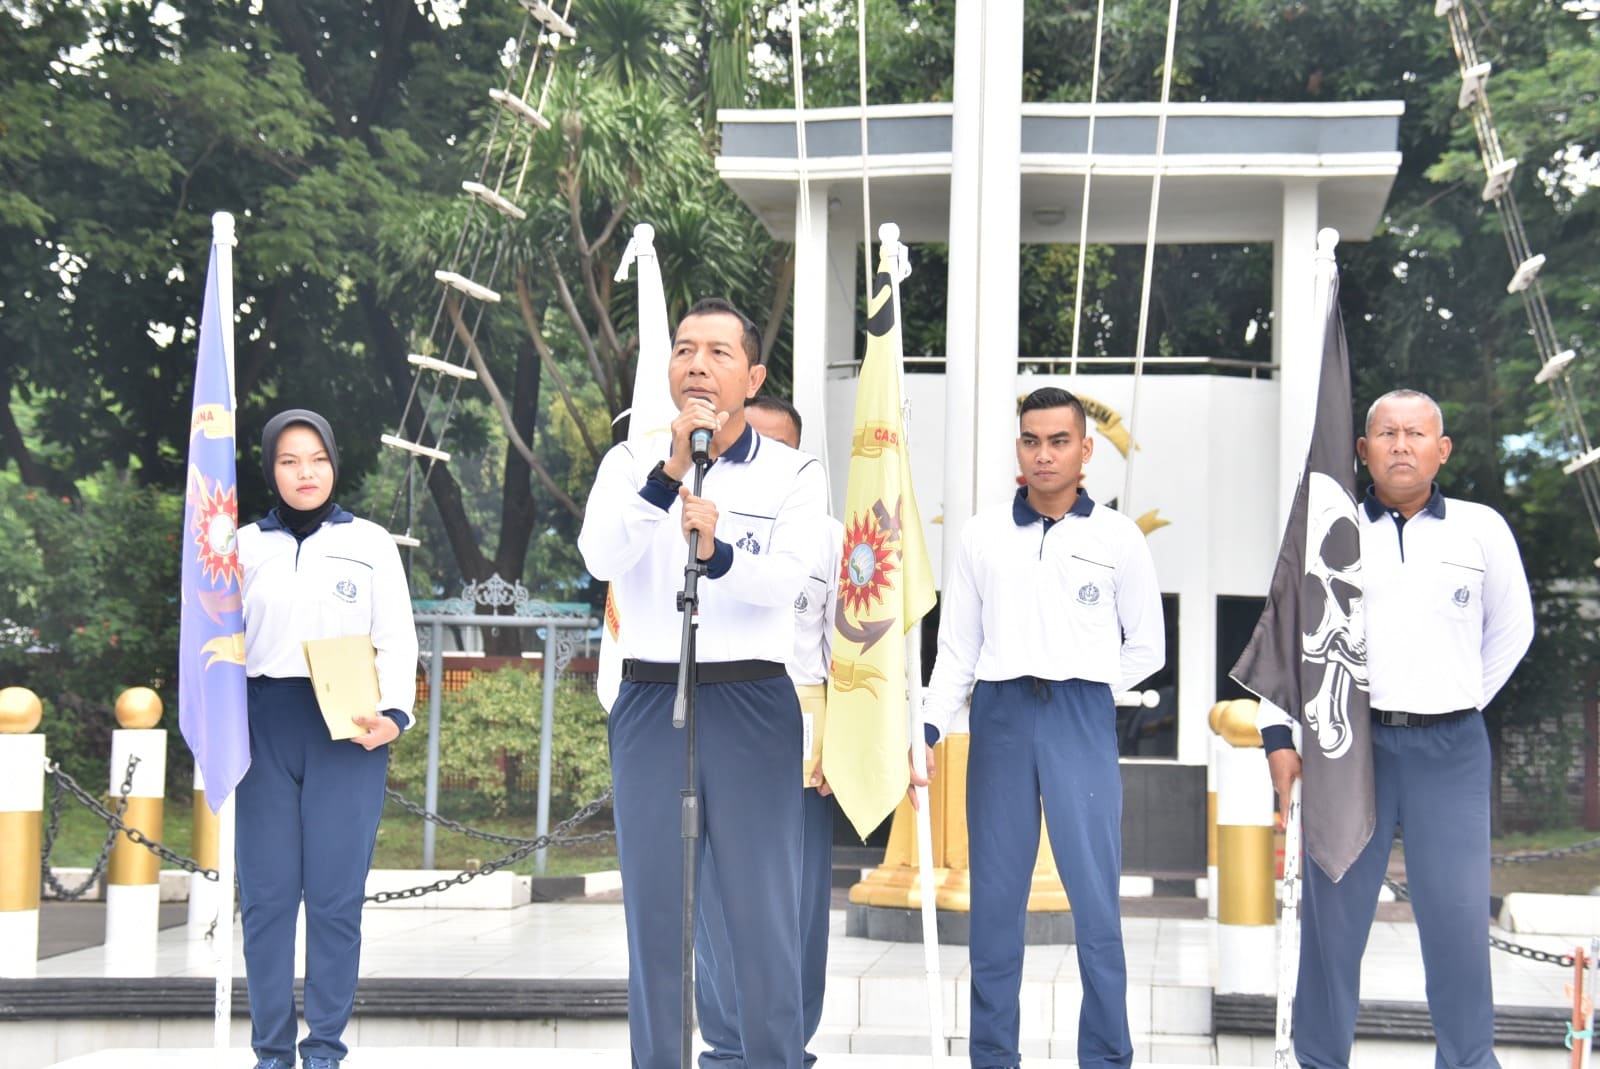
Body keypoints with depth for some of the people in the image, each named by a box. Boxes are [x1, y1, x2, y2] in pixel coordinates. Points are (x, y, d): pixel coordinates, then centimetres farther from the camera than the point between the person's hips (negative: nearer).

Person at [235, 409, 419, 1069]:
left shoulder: (370, 543, 10)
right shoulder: (246, 544, 13)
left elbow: (397, 641, 5)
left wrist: (394, 714, -10)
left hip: (347, 730, -1)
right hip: (266, 724, 1)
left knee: (336, 895, -5)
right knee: (266, 893, -1)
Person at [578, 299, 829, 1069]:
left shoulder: (794, 473, 2)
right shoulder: (631, 463, 6)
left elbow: (782, 579, -14)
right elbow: (600, 558, -13)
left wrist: (717, 551, -33)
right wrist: (670, 471, -23)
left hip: (751, 702, -2)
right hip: (650, 698, 2)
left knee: (763, 909, -1)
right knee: (654, 908, 7)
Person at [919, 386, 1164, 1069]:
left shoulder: (1118, 538, 5)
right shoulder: (983, 535, 9)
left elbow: (1147, 648, 11)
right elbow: (957, 646, 10)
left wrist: (1082, 691, 2)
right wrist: (930, 729, 0)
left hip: (1083, 723, -1)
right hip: (999, 716, 2)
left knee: (1096, 898, -4)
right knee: (995, 900, 5)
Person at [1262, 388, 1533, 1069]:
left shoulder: (1482, 529, 5)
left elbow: (1512, 629, 18)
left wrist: (1463, 704, 13)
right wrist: (1279, 737, 1)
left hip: (1451, 749, 0)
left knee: (1458, 918, -1)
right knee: (1332, 913, 4)